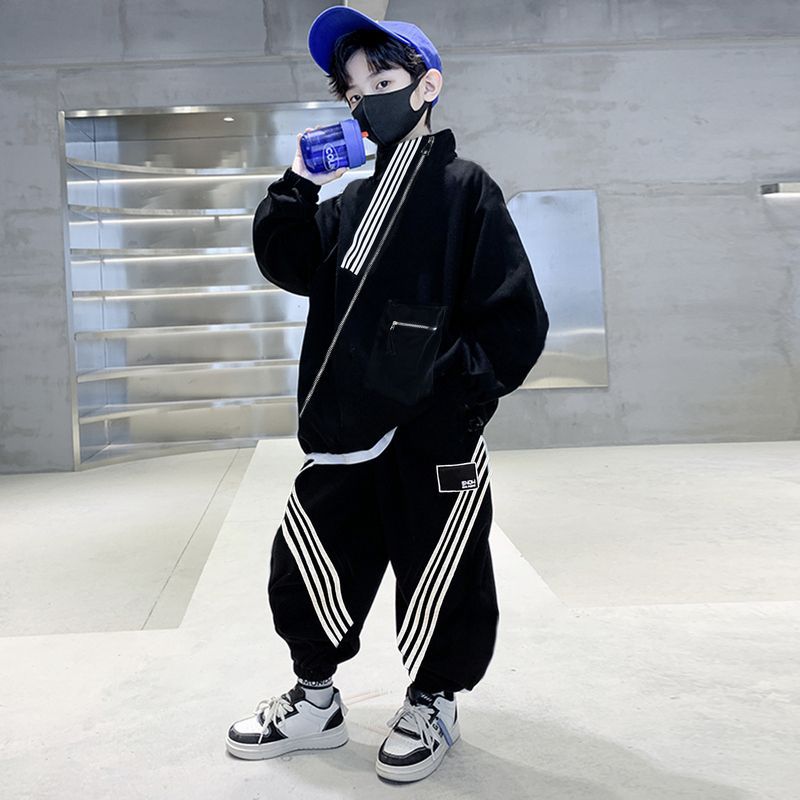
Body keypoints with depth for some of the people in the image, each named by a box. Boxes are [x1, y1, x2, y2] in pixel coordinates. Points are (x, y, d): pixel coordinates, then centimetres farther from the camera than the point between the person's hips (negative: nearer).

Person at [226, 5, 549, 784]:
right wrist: (298, 186, -1)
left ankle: (433, 706, 32)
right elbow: (288, 266, 9)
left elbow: (516, 319, -10)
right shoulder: (353, 203, 16)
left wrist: (457, 389, -18)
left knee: (438, 581, 8)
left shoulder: (464, 188, -5)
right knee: (304, 568, 12)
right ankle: (316, 699, 34)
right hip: (348, 430, 7)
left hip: (434, 439, -6)